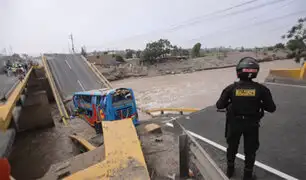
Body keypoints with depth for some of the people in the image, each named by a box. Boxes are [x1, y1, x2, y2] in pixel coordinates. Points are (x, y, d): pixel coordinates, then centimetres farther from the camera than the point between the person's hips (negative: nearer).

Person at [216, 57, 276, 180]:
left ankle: (230, 170, 42)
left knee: (232, 147, 23)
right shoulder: (261, 89, -15)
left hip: (234, 123, 0)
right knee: (250, 150, 21)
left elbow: (219, 105, -13)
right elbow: (272, 108, -7)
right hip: (252, 124, 0)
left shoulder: (231, 88, -17)